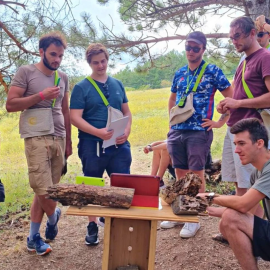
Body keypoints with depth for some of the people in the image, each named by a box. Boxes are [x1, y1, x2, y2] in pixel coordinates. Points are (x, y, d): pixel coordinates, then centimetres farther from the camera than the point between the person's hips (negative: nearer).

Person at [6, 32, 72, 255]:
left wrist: (68, 142, 17)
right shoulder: (26, 72, -1)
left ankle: (33, 237, 20)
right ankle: (53, 217, 25)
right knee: (43, 190, -8)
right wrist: (42, 95, -12)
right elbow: (10, 105, -6)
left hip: (59, 139, 5)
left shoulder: (63, 77, 15)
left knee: (45, 190, 7)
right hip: (37, 138, -5)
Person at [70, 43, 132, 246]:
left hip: (119, 145, 4)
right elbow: (75, 118, -11)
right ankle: (92, 225, 27)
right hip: (92, 146, -4)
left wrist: (127, 131, -6)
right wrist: (98, 132, -24)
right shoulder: (81, 88, -4)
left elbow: (127, 112, 13)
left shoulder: (117, 84, 10)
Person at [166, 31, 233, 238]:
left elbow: (232, 98, -3)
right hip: (176, 131, 5)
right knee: (180, 173, 11)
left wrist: (220, 122, -7)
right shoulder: (179, 73, 12)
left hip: (199, 131, -5)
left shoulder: (213, 72, -4)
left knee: (197, 175, 1)